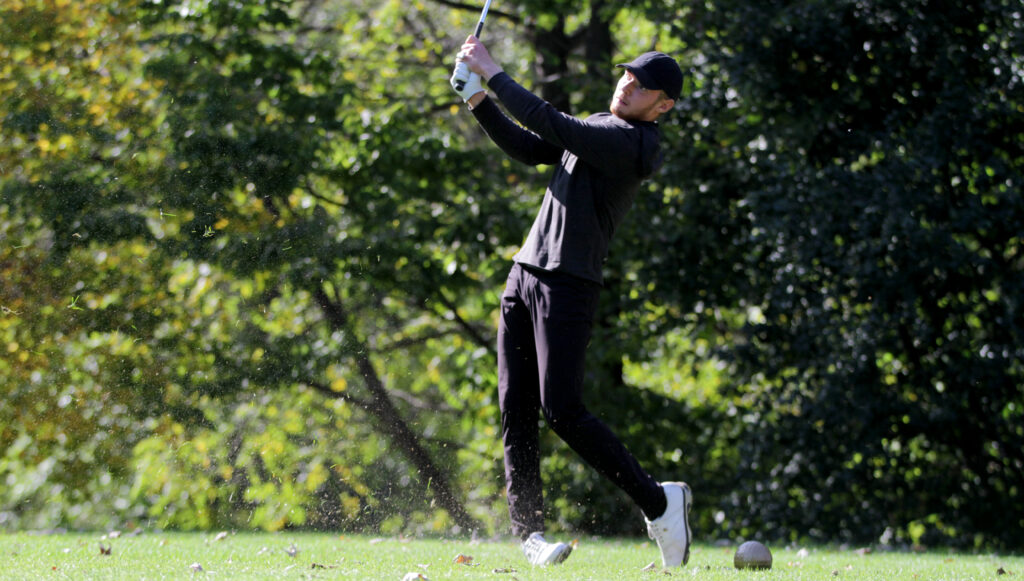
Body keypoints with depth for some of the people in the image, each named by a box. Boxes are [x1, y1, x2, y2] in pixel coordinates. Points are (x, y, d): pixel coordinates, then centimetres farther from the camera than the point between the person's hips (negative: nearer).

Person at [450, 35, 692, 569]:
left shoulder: (633, 143, -13)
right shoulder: (598, 126, 17)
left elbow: (550, 125, -20)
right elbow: (529, 149, 20)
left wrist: (494, 73, -13)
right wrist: (480, 102, 7)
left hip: (568, 285, -9)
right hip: (524, 276, 9)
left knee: (562, 410, -16)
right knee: (516, 410, 2)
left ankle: (657, 502, -5)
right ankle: (528, 530, 5)